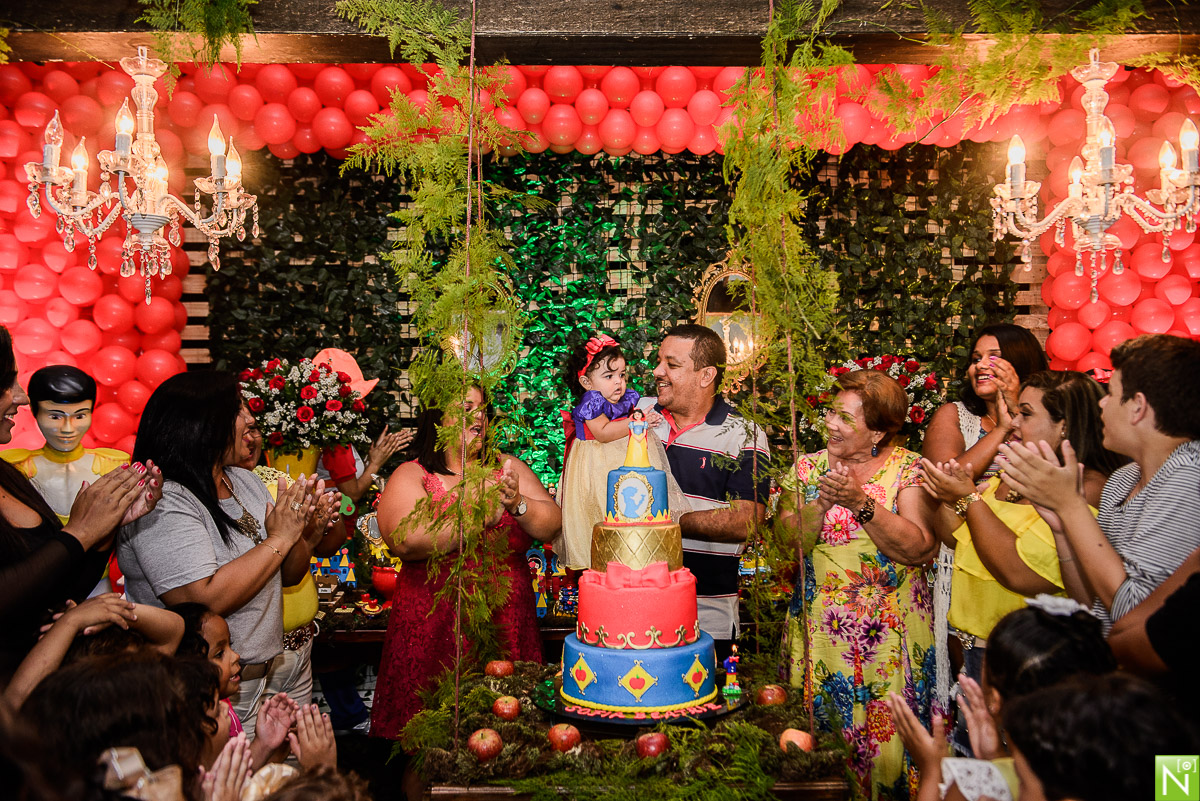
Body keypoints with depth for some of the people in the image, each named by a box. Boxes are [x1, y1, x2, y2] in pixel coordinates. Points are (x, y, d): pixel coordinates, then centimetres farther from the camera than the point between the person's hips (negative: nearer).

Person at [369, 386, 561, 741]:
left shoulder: (508, 468, 12)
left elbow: (551, 524, 4)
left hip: (507, 631, 3)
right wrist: (479, 515, -19)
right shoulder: (411, 476, 2)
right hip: (433, 631, -2)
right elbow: (406, 541, -15)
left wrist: (519, 505, -16)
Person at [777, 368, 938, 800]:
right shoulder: (809, 467, 5)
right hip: (820, 630, 2)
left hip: (891, 633, -2)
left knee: (887, 737, 2)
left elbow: (919, 548, -15)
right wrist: (822, 502, -18)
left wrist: (860, 502, -23)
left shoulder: (909, 469, -2)